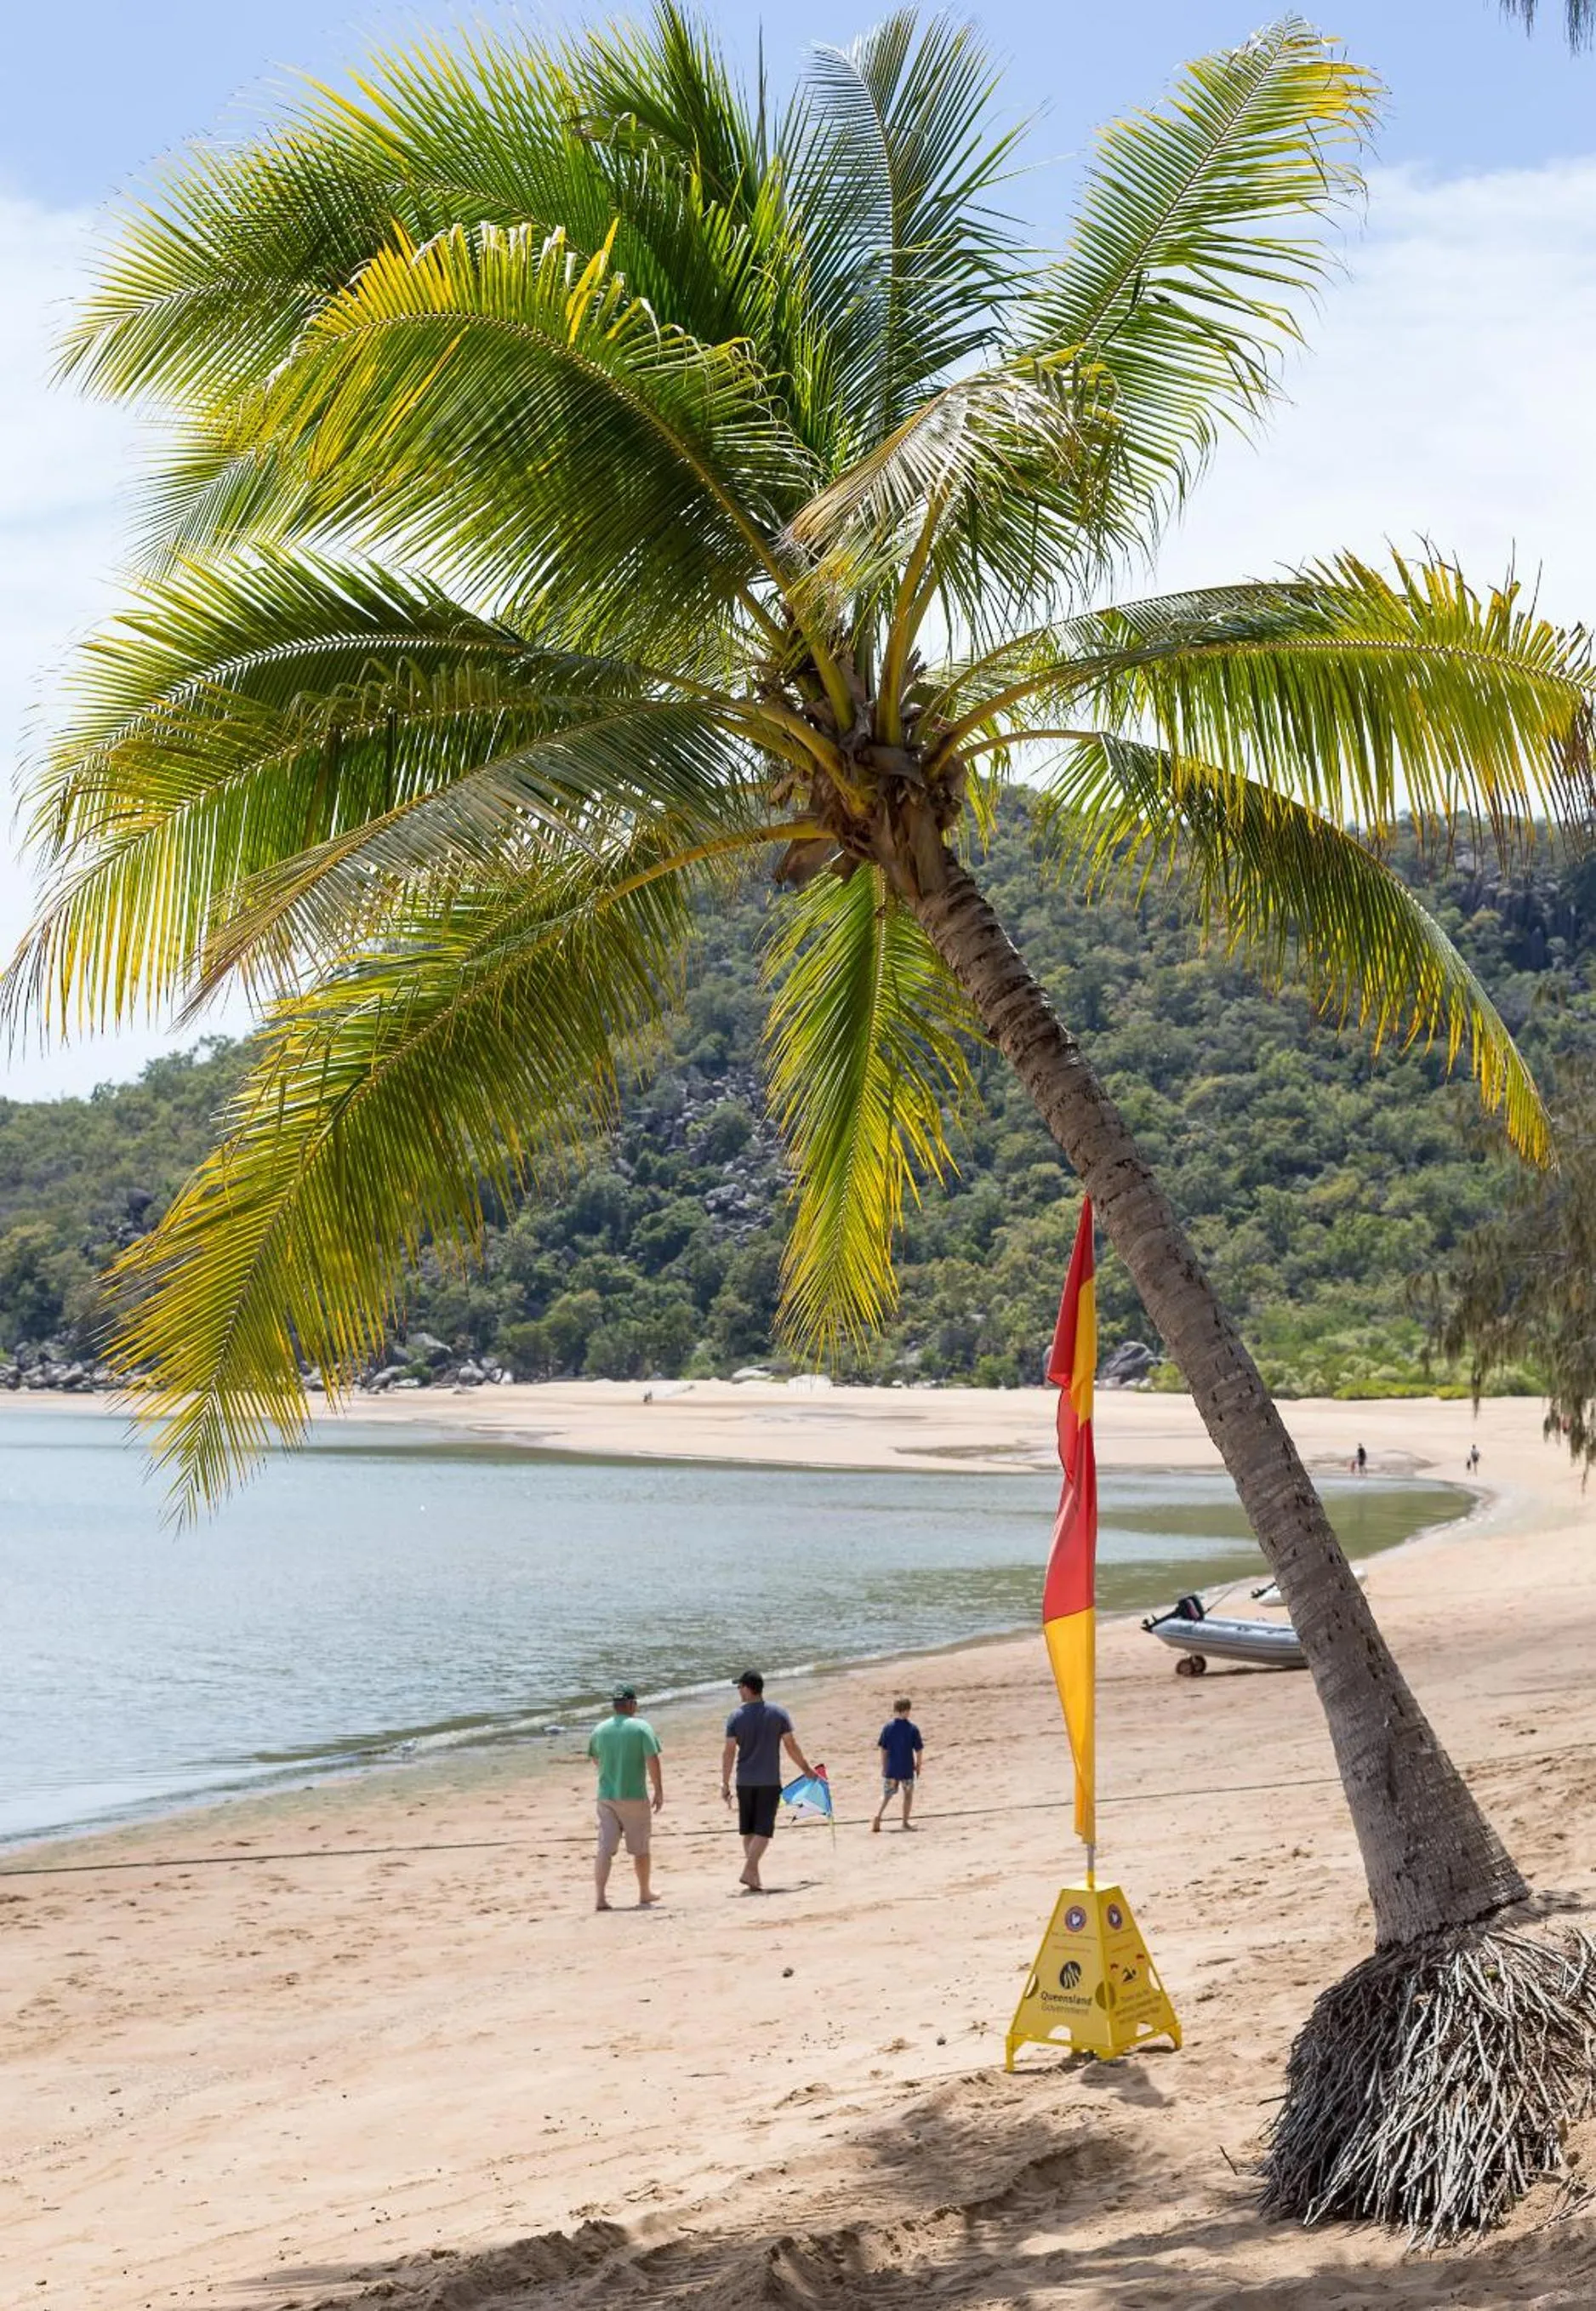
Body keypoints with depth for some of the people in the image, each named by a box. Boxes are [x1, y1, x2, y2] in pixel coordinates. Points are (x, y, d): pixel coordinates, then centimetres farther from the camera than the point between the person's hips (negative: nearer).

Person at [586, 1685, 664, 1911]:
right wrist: (659, 1791, -6)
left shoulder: (599, 1730, 5)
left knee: (605, 1849, 0)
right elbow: (653, 1761, -13)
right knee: (640, 1848, 13)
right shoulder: (642, 1727, -8)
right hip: (634, 1797, -3)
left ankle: (601, 1897, -12)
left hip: (606, 1797, 3)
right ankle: (645, 1894, 26)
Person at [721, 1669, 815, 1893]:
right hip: (770, 1781, -1)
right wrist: (806, 1768, 12)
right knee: (763, 1829, -1)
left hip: (745, 1781, 1)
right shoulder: (778, 1713, -3)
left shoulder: (736, 1716, -3)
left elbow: (729, 1752, -5)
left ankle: (754, 1875, 14)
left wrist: (725, 1784, 0)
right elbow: (791, 1746, -2)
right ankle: (749, 1872, -15)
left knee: (748, 1829, 12)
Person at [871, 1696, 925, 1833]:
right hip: (907, 1768, -2)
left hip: (891, 1767, 2)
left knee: (887, 1794, 13)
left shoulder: (888, 1727, -3)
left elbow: (883, 1749, 0)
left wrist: (884, 1767, 8)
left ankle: (878, 1816, -7)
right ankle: (905, 1822, 16)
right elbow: (919, 1749, -6)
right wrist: (919, 1765, 9)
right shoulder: (913, 1728, -9)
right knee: (908, 1794, 15)